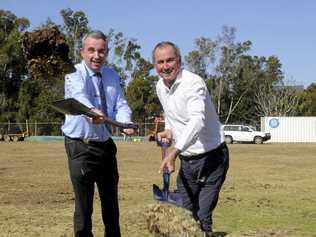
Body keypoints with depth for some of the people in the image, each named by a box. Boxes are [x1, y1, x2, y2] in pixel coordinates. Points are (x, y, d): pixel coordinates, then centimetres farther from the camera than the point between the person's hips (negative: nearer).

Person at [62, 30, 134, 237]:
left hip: (106, 145, 6)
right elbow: (79, 96, -34)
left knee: (111, 201, 18)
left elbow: (121, 104, -5)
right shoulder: (75, 75, -13)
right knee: (84, 203, -3)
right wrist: (92, 111, -56)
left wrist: (126, 121, -28)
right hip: (81, 147, -6)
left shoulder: (112, 76, 6)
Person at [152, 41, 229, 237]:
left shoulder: (193, 83, -21)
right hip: (186, 160, 7)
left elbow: (197, 121, -36)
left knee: (202, 216, -11)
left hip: (211, 157, -7)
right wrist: (169, 131, 3)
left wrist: (174, 153, -45)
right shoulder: (160, 87, 5)